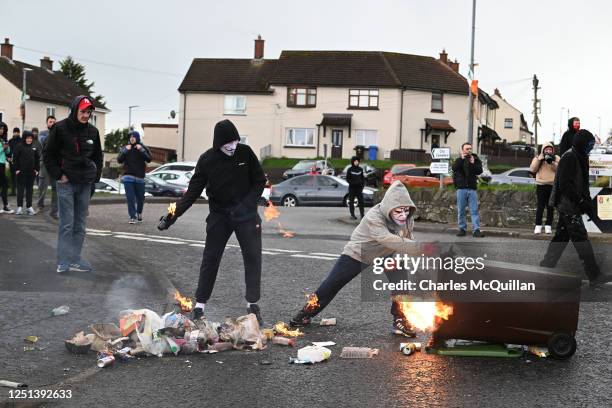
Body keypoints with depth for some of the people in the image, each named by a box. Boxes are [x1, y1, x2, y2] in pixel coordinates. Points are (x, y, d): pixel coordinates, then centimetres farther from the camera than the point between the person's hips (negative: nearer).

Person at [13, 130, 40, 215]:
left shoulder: (34, 148, 5)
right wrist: (17, 169, -8)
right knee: (20, 189, 2)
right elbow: (15, 159, -4)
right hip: (21, 172, -3)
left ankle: (29, 207, 13)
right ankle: (19, 207, 6)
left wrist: (37, 169, 4)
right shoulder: (19, 147, -5)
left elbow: (37, 159, 10)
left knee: (29, 189, 8)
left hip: (31, 173, 3)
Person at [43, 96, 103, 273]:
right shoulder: (60, 128, -6)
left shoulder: (92, 131, 6)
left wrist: (95, 176, 8)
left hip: (85, 184, 5)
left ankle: (75, 259, 13)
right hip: (66, 183, -4)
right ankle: (63, 263, -3)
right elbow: (48, 153, -1)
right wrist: (58, 175, -6)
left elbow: (97, 157, 18)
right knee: (66, 224, -6)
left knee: (80, 224, 7)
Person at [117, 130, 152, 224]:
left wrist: (141, 150, -15)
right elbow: (119, 160, -3)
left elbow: (149, 159, -9)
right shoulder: (125, 148, 5)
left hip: (140, 177, 1)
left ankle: (139, 213, 34)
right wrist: (126, 150, -12)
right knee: (130, 198, -10)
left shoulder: (143, 148, 4)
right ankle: (133, 217, -8)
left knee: (140, 197, 10)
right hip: (128, 177, -1)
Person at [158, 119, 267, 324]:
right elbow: (193, 191, -9)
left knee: (253, 257, -1)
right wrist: (173, 214, -17)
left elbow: (260, 181, 0)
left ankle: (253, 305, 10)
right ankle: (200, 305, 12)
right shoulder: (207, 160, -10)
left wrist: (247, 204, -14)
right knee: (210, 259, 3)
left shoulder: (245, 152, -9)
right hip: (219, 215, 0)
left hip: (246, 214, 0)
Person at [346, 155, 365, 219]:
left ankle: (362, 214, 2)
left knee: (361, 201, -1)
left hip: (359, 188, 3)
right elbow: (348, 179, -3)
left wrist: (363, 184, -1)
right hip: (352, 188, -3)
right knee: (351, 202, 2)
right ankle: (352, 215, 8)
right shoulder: (350, 170, -3)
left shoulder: (360, 169, 7)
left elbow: (363, 178, 13)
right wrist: (354, 183, -16)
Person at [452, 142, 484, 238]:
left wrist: (473, 164, -14)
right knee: (461, 211, 4)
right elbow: (454, 168, -12)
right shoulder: (459, 160, 9)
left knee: (474, 210, -5)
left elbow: (479, 171, -3)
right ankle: (462, 229, 13)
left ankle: (476, 230, -8)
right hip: (461, 188, 0)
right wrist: (462, 159, -14)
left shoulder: (476, 160, 10)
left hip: (472, 189, 0)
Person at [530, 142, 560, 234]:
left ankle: (548, 226, 7)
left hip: (553, 185, 1)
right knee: (540, 206, -4)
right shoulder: (538, 158, 9)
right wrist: (539, 159, -10)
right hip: (541, 185, -1)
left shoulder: (556, 158, 9)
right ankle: (538, 226, -1)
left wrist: (552, 162, -16)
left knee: (550, 207, 3)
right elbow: (532, 169, -2)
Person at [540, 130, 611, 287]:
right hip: (568, 204, -10)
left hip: (567, 205, 10)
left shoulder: (579, 158, 17)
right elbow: (566, 185, -22)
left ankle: (546, 268, 21)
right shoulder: (569, 158, -16)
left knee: (561, 236, 14)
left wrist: (588, 203, 15)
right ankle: (595, 276, -6)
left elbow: (582, 185, 23)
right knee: (581, 239, -8)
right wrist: (582, 203, -21)